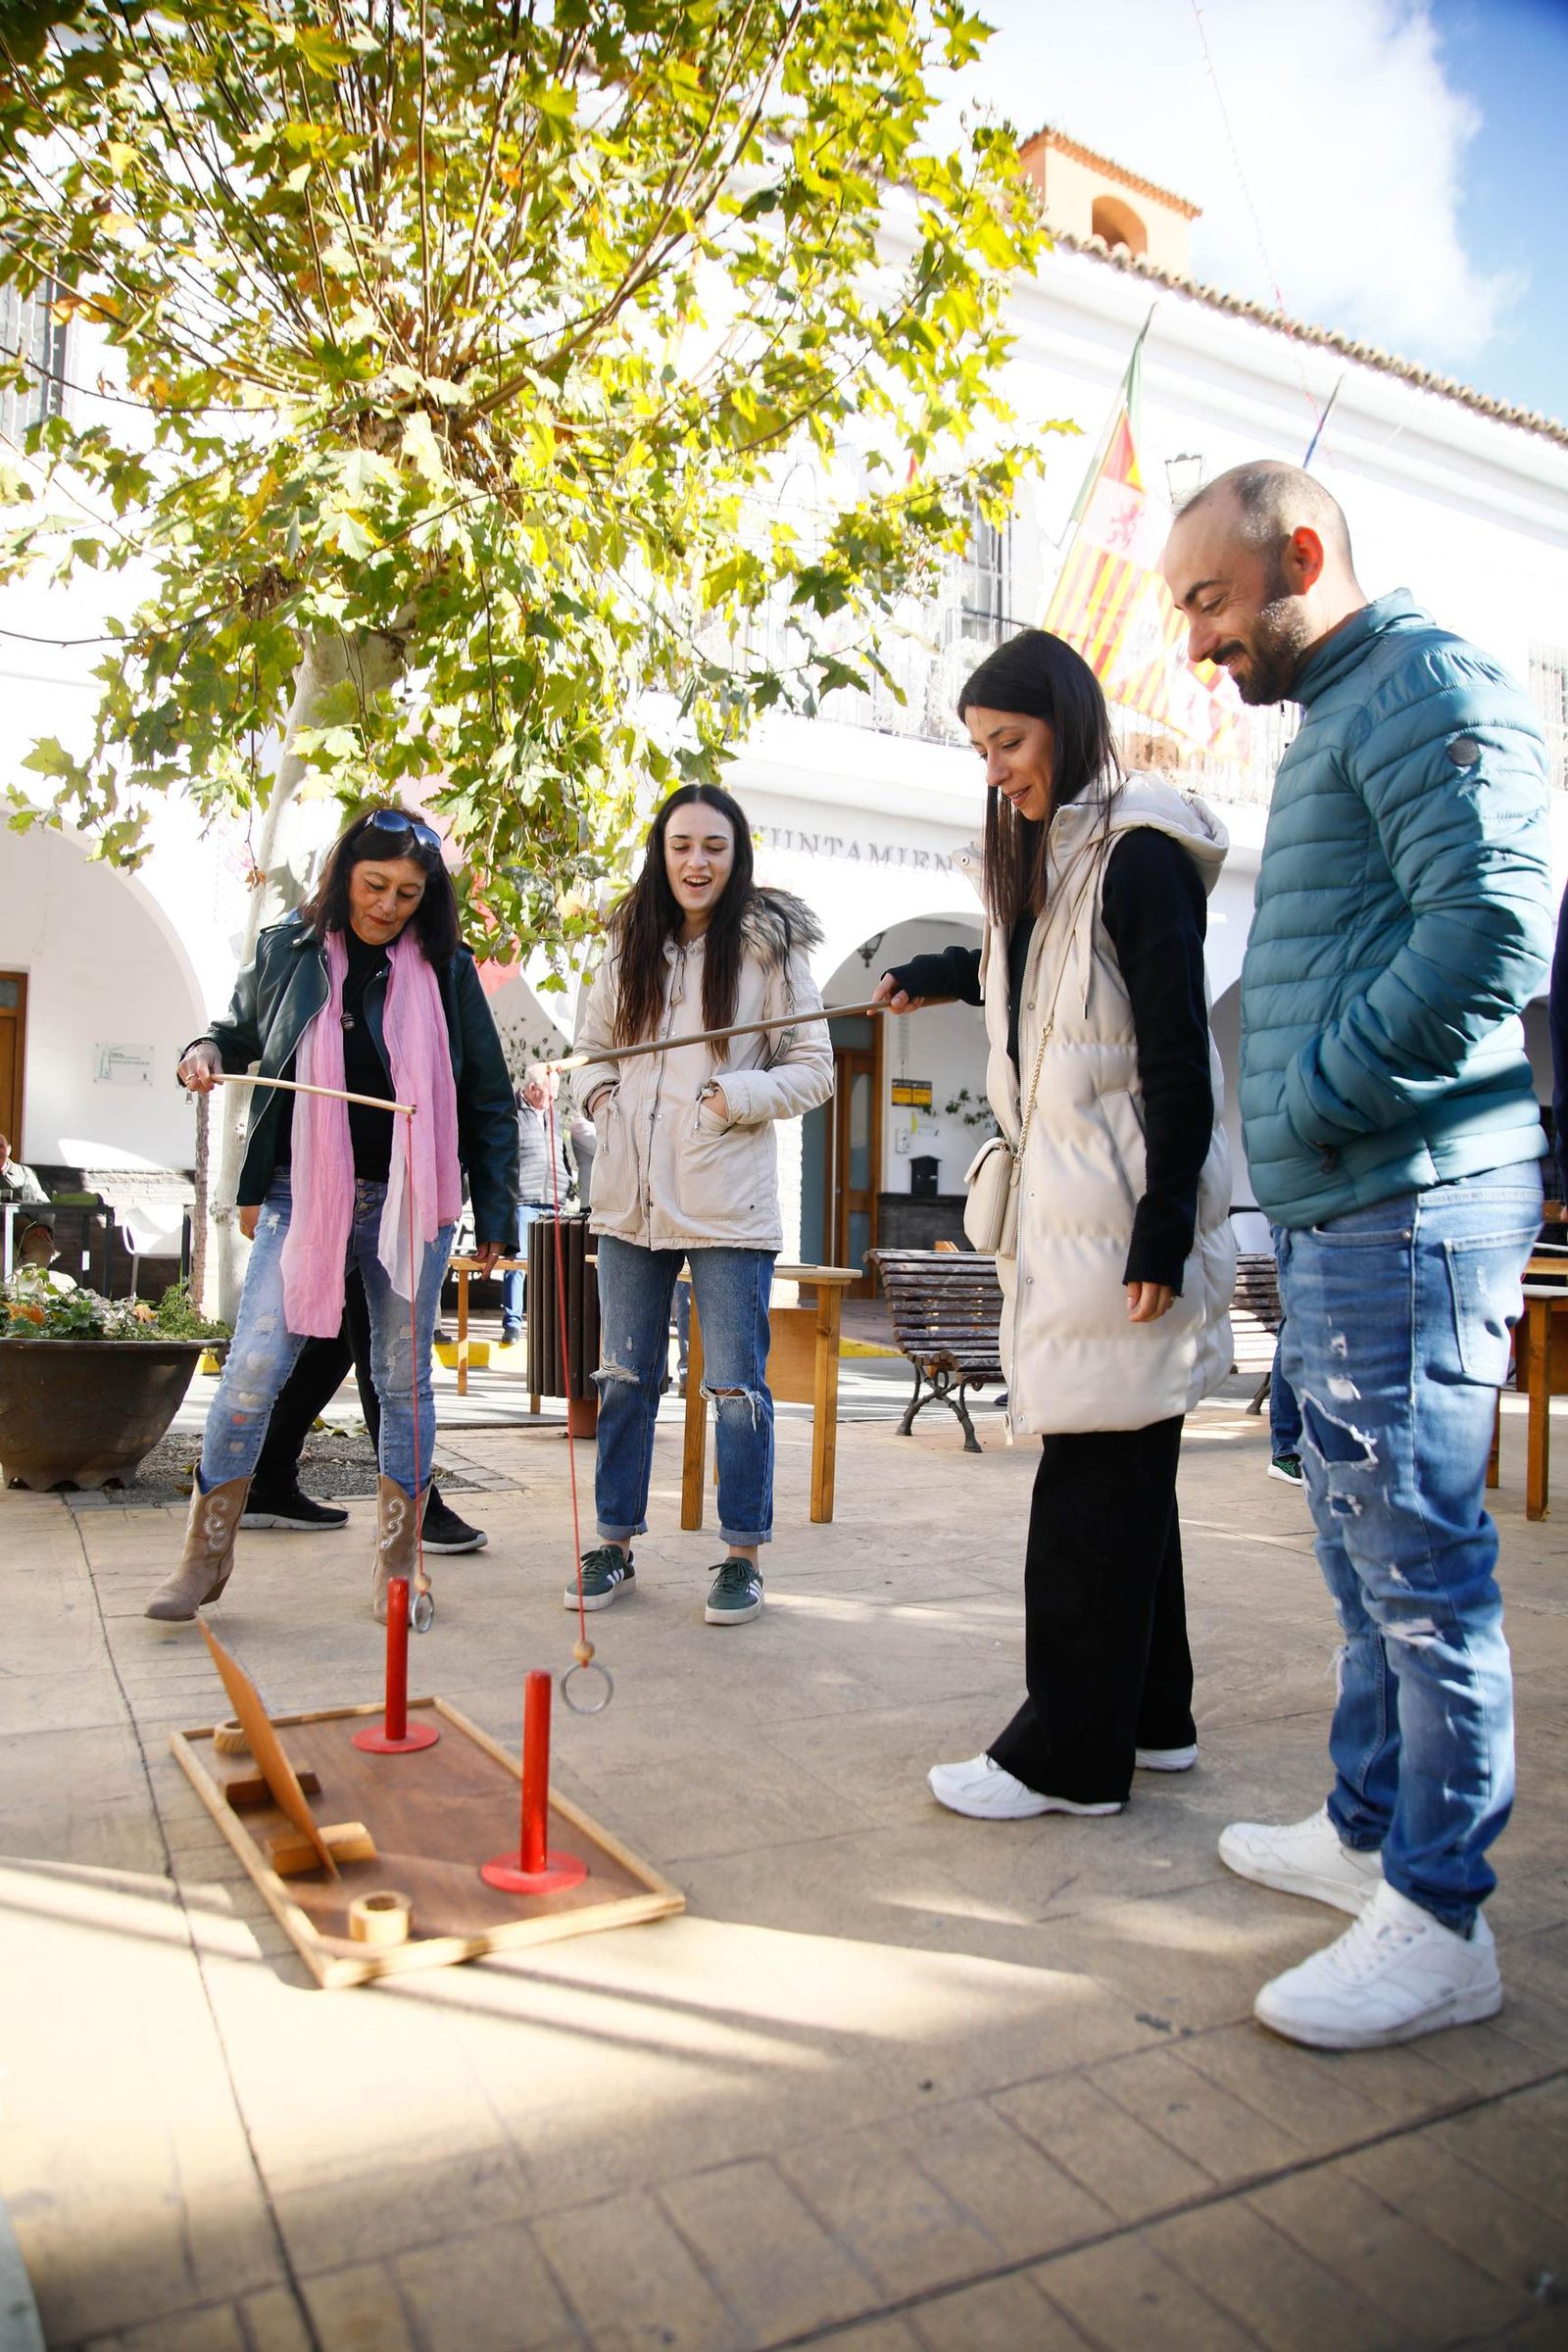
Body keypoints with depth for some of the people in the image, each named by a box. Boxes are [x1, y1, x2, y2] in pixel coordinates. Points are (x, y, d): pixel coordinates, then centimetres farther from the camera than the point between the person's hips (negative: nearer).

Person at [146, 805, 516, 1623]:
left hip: (410, 1201, 0)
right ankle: (206, 1553, 12)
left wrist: (494, 1212, 4)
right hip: (302, 1193, 0)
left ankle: (397, 1562, 19)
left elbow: (488, 1097, 7)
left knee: (404, 1378, 6)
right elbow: (242, 1026, 23)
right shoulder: (286, 951, 5)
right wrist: (206, 1051, -1)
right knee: (253, 1368, -6)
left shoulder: (447, 970, 3)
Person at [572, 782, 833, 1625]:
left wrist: (738, 1096, -16)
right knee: (625, 1376, 12)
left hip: (728, 1204, -4)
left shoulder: (770, 949, -2)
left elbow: (814, 1070, -1)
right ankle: (614, 1545, 25)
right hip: (630, 1198, 5)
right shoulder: (629, 947, 11)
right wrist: (599, 1094, 2)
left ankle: (742, 1555, 16)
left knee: (735, 1383, 3)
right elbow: (594, 1045, 22)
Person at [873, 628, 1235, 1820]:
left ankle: (1070, 1755, 4)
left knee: (1095, 1473, -5)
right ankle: (1151, 1717, 25)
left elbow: (1177, 1052, -15)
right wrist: (932, 975, 48)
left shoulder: (1138, 854, -9)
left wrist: (1162, 1232, -18)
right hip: (1063, 1205, 9)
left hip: (1125, 1211, -9)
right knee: (1124, 1470, 13)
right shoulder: (1044, 858, 18)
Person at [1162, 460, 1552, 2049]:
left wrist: (1314, 1102, -16)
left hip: (1410, 1212, -10)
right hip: (1336, 1218, 10)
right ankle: (1366, 1832, 32)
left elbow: (1492, 929, -22)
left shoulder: (1423, 683, -7)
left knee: (1421, 1562, -1)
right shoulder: (1334, 720, 23)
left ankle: (1437, 1925, 13)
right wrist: (1297, 1146, 13)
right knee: (1367, 1560, 17)